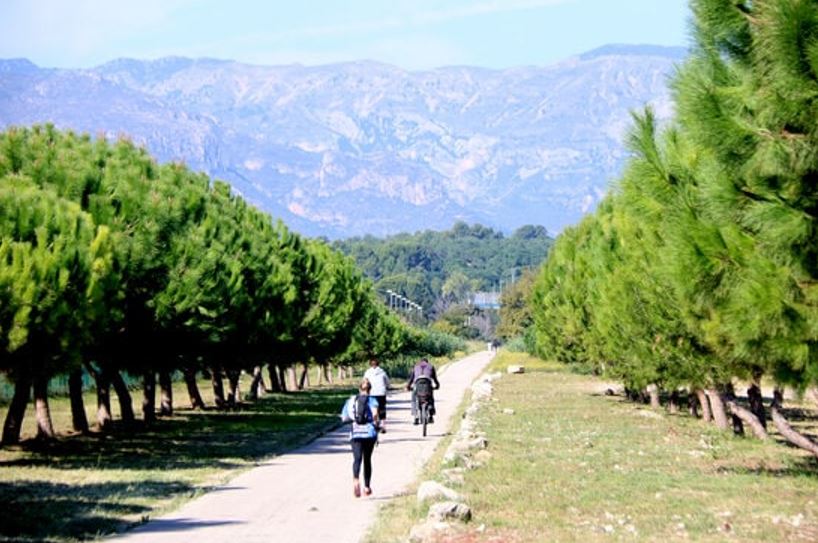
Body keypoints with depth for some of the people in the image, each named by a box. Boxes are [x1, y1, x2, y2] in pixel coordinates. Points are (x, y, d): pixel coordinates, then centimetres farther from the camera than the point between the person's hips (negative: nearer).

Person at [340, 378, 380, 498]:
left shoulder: (351, 400, 12)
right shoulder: (372, 400, 2)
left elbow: (344, 418, 10)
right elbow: (375, 413, -18)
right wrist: (375, 423, -3)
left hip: (355, 432, 1)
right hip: (369, 432, -1)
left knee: (357, 458, -11)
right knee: (367, 459, 14)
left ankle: (356, 479, -40)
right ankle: (367, 486, 22)